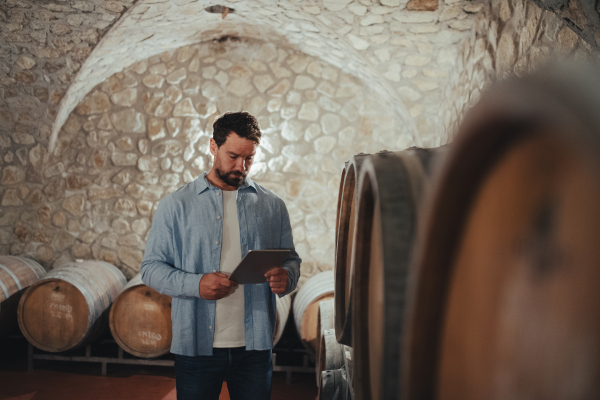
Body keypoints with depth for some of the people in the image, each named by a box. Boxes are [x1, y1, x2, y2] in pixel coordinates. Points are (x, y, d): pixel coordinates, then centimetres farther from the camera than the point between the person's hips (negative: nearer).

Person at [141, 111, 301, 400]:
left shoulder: (272, 206, 9)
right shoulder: (176, 205, 1)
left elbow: (291, 259, 13)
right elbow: (151, 267, -1)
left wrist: (286, 277, -11)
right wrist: (196, 284, -18)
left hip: (254, 344, 2)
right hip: (196, 344, -2)